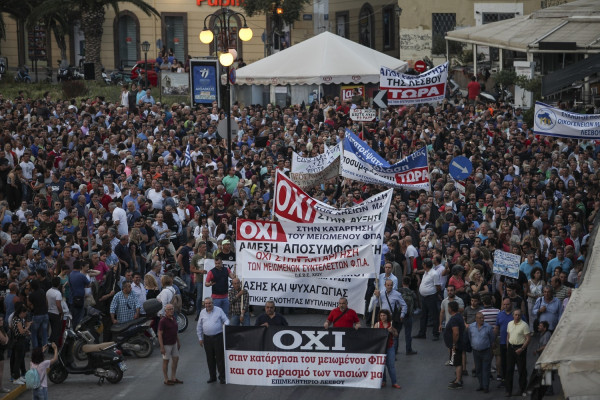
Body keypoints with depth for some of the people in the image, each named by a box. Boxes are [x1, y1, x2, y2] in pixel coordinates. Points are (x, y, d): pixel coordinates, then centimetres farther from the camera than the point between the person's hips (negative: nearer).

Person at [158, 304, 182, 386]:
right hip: (166, 344, -8)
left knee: (176, 359, 12)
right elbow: (159, 334, -18)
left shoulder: (173, 318, 6)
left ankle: (173, 378, 23)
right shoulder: (163, 321, -18)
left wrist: (178, 342, 19)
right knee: (166, 361, 2)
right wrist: (162, 347, -21)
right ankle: (166, 380, 12)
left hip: (174, 343, 8)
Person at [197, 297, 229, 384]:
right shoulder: (202, 312, 10)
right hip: (207, 338, 4)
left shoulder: (219, 310, 0)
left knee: (220, 357, -4)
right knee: (210, 358, 8)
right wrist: (200, 338, 11)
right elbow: (199, 327, 15)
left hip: (218, 337, -3)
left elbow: (226, 320, 2)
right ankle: (212, 376, 18)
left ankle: (222, 377, 3)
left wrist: (225, 324, -22)